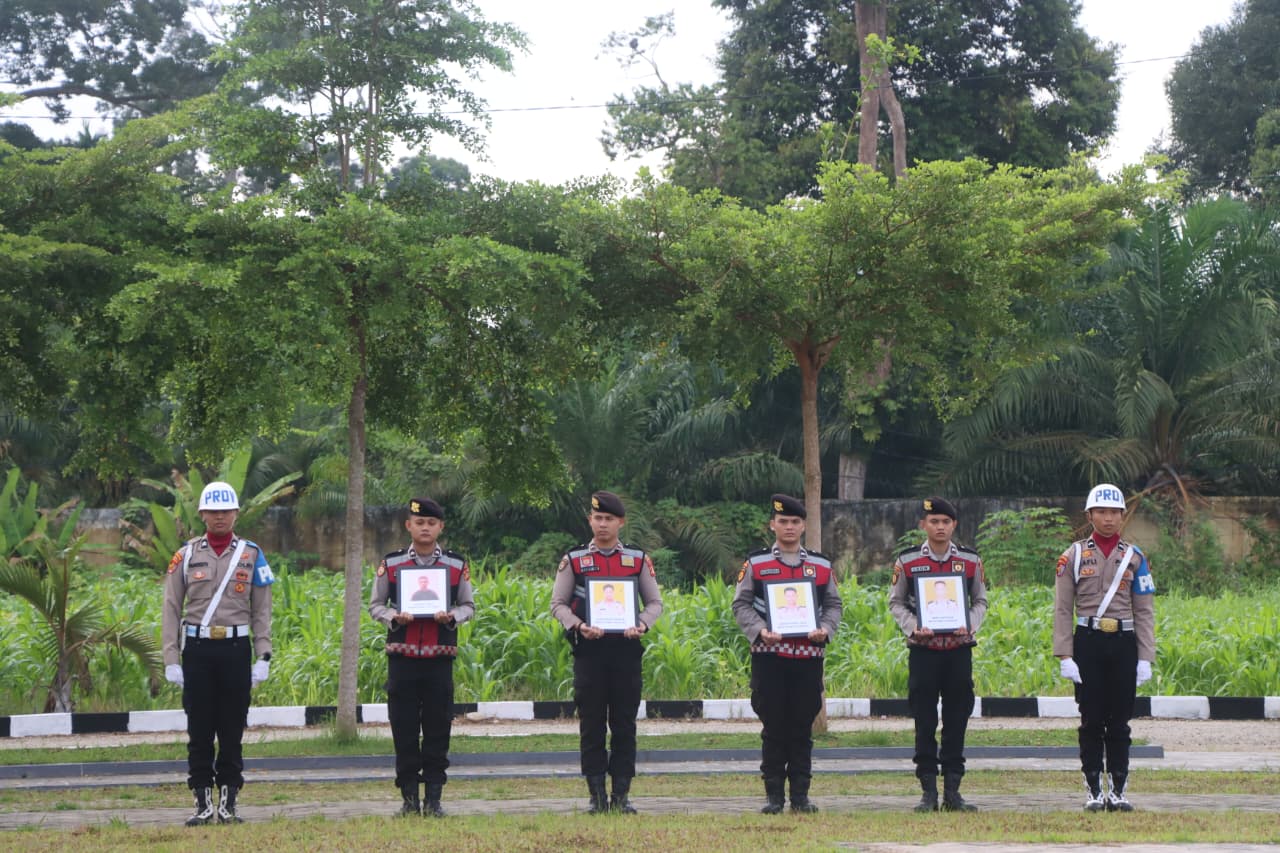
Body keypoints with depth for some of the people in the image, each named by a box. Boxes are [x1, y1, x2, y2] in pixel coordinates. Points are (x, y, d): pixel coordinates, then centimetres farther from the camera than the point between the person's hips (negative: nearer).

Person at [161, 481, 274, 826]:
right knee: (199, 730, 2)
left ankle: (228, 802, 8)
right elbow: (171, 610, 5)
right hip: (197, 649, 0)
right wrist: (171, 661, -2)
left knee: (232, 729, 2)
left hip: (236, 648, 0)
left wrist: (263, 658, -2)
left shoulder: (252, 555, 6)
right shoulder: (186, 555, 6)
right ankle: (203, 803, 8)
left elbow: (261, 612, 6)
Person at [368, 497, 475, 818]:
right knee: (404, 728, 1)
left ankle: (434, 799, 8)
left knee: (438, 728, 1)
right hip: (402, 657, 0)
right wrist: (394, 617, -11)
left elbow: (468, 606, 11)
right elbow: (375, 604, 9)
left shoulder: (457, 565, 6)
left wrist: (451, 617, -10)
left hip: (440, 658, 0)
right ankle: (409, 797, 10)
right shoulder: (390, 564, 5)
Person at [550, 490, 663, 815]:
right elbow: (558, 603, 6)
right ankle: (597, 795, 5)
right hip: (589, 651, -1)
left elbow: (655, 602, 10)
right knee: (591, 723, 0)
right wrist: (578, 625, -13)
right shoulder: (573, 560, 5)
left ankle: (621, 794, 8)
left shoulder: (638, 560, 8)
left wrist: (642, 625, -10)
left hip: (626, 649, 1)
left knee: (624, 723, 2)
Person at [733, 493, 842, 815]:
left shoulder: (821, 565, 10)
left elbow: (833, 604, 13)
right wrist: (759, 631, -13)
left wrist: (825, 629, -6)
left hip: (809, 656, 2)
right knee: (773, 728, 1)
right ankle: (774, 795, 7)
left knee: (802, 728, 4)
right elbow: (741, 604, 2)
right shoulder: (756, 563, 4)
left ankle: (800, 795, 10)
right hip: (769, 656, -2)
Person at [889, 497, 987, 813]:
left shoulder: (971, 560, 5)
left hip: (959, 649, 1)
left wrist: (970, 626, -7)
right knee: (924, 724, 1)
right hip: (923, 650, -1)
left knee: (956, 722, 3)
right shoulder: (907, 561, 1)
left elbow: (980, 601, 12)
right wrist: (913, 627, -10)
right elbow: (896, 602, 6)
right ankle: (928, 792, 6)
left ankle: (952, 792, 10)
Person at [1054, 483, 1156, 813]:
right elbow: (1062, 609, 2)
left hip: (1124, 642, 1)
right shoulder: (1073, 556, 3)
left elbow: (1144, 611, 6)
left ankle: (1118, 791, 10)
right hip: (1088, 641, -1)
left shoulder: (1134, 557, 7)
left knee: (1120, 721, 4)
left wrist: (1145, 658, 0)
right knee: (1091, 720, 0)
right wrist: (1065, 656, -6)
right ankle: (1093, 791, 7)